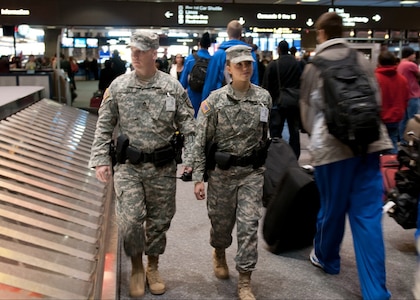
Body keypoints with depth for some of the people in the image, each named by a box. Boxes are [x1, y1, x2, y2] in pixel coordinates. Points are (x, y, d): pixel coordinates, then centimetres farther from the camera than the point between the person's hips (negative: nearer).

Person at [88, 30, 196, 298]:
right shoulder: (118, 87, -1)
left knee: (159, 221, 11)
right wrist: (100, 159, -3)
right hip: (129, 165, 0)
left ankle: (153, 267, 34)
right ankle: (136, 268, 19)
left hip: (163, 167, 1)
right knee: (130, 220, -8)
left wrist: (189, 159, -9)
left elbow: (189, 127, 0)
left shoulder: (173, 87, -3)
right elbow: (104, 127, 4)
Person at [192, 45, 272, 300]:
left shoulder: (264, 97, -1)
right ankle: (219, 254, 48)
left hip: (252, 172, 1)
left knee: (249, 226, -1)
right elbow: (201, 141, -6)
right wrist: (198, 178, -9)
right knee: (221, 222, 14)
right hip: (222, 171, -1)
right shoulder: (215, 100, -9)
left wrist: (268, 167, 15)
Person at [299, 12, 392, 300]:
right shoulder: (362, 60, 9)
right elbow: (377, 99, 15)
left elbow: (308, 109, 7)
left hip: (333, 145, -3)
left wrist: (317, 136, 24)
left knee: (332, 207, 15)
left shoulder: (315, 65, 0)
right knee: (368, 215, 3)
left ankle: (326, 258, 40)